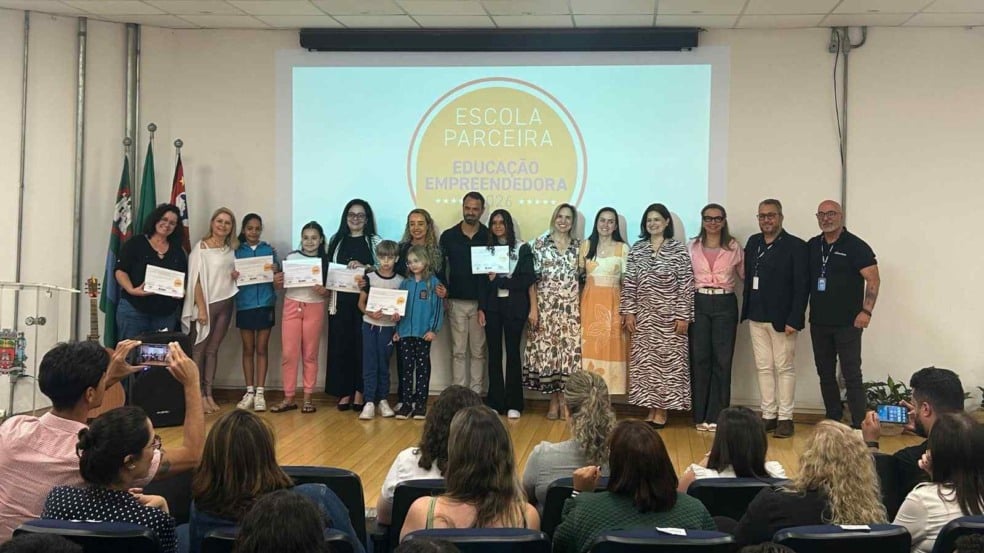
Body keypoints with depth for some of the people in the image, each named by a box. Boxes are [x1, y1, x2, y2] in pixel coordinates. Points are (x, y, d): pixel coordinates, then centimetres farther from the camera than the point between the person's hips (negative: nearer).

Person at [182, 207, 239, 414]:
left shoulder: (231, 249, 10)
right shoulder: (201, 248, -7)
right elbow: (196, 280, -11)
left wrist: (235, 276, 1)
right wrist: (201, 308, -16)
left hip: (225, 304, 5)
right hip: (206, 303, -5)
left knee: (213, 349, 9)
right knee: (199, 349, 0)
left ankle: (208, 394, 12)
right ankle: (198, 395, 2)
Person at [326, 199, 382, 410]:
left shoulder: (374, 241, 5)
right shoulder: (336, 240, 13)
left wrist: (364, 267, -17)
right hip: (340, 301, 2)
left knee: (363, 345, -2)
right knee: (340, 345, 2)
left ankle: (359, 392, 7)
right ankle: (344, 392, 10)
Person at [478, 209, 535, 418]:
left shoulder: (522, 248, 0)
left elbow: (527, 279, -7)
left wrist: (499, 280, -12)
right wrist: (481, 308, 1)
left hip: (514, 306, -3)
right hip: (492, 306, 3)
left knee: (513, 352, 2)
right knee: (494, 354, 4)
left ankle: (513, 404, 8)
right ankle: (495, 403, 10)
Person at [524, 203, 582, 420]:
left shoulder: (578, 246, 9)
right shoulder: (540, 243, 2)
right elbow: (532, 278, -1)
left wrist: (584, 306, 4)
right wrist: (533, 307, -7)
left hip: (571, 307, 1)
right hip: (546, 305, -1)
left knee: (570, 349, -2)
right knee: (547, 349, 0)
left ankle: (564, 398, 11)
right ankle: (554, 399, 12)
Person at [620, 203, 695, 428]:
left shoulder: (678, 249, -3)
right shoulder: (637, 249, 6)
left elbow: (686, 285, -5)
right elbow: (629, 283, 6)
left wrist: (683, 316, -10)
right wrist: (629, 311, 0)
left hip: (670, 316, -3)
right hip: (644, 316, 3)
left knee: (668, 360, 0)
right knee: (644, 361, 5)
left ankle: (662, 410, 10)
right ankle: (650, 407, 15)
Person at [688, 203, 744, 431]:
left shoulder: (734, 248, 4)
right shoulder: (692, 247, 6)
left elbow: (745, 274, 11)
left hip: (725, 305, -1)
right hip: (699, 304, 1)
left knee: (722, 360, 0)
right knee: (699, 358, 3)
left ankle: (716, 415, 8)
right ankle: (700, 415, 11)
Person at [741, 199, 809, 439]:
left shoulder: (795, 246, -8)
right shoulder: (753, 242, 10)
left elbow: (802, 286, -11)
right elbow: (747, 277, 11)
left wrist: (794, 320, -16)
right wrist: (747, 310, 4)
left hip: (781, 318, -5)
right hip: (756, 317, 5)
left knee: (784, 368, 4)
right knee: (763, 367, 10)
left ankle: (785, 417, 11)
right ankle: (768, 415, 18)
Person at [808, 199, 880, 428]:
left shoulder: (856, 246, -7)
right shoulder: (811, 246, 8)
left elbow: (873, 280, -9)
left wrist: (866, 311, -17)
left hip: (847, 323, -5)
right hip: (819, 322, 5)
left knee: (852, 375, -4)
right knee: (825, 374, 11)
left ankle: (859, 426, -1)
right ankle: (832, 422, 22)